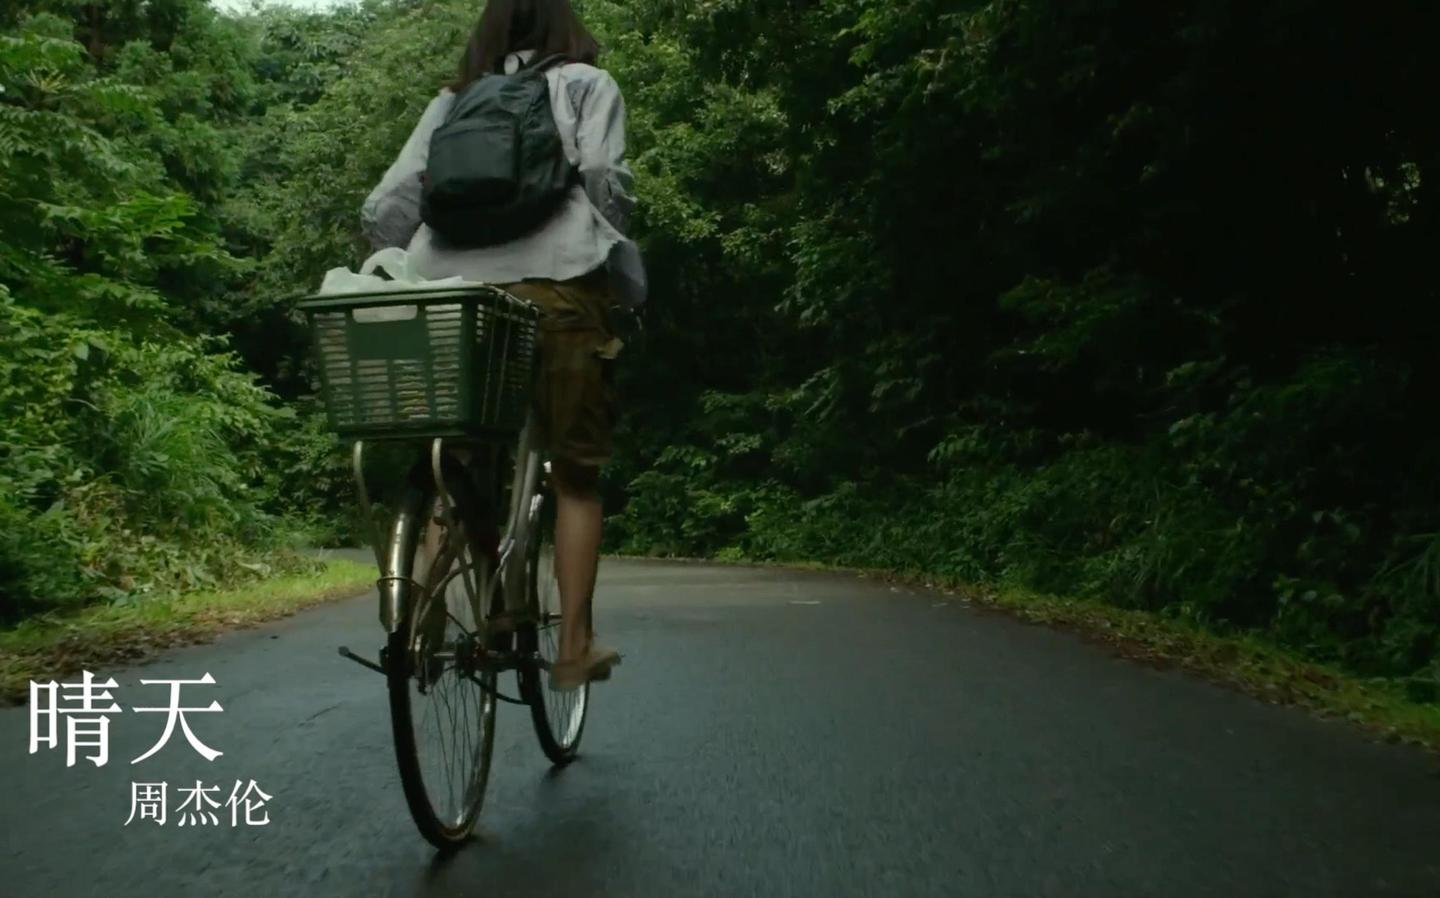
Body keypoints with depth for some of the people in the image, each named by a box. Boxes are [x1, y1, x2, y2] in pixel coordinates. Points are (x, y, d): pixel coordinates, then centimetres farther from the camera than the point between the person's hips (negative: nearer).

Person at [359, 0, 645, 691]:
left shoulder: (453, 99, 26)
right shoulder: (586, 83, 18)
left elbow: (384, 207, 14)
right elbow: (604, 180, 0)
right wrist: (626, 279, 8)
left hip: (451, 293, 3)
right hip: (557, 288, -3)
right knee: (575, 476, 6)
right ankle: (574, 646, 6)